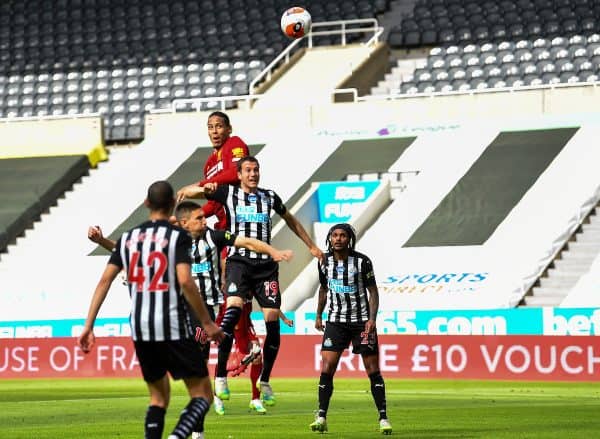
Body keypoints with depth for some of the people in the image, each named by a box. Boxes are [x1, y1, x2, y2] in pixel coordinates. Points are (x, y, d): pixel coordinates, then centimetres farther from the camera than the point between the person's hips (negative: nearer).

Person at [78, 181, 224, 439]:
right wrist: (208, 323, -10)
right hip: (173, 328, -5)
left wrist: (88, 326, 6)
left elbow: (105, 280, 5)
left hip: (139, 329, 5)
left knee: (159, 397, 19)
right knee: (202, 395, 0)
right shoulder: (177, 236, -4)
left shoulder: (127, 238, 11)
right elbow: (185, 281, -16)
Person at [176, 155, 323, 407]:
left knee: (272, 320, -5)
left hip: (266, 265, 3)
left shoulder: (269, 197, 15)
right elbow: (184, 193, 8)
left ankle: (264, 381, 12)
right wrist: (204, 189, -14)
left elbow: (290, 220, 33)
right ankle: (220, 377, -25)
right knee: (234, 308, -26)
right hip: (239, 261, -3)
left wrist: (311, 246, 34)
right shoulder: (227, 193, 7)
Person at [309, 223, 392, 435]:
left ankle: (383, 418, 4)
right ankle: (321, 416, -4)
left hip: (361, 321, -2)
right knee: (326, 368, -10)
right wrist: (318, 315, 18)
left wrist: (372, 319, -14)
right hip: (336, 321, 2)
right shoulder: (324, 262, 2)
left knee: (373, 370, -3)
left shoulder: (362, 261, -9)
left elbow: (372, 291, -4)